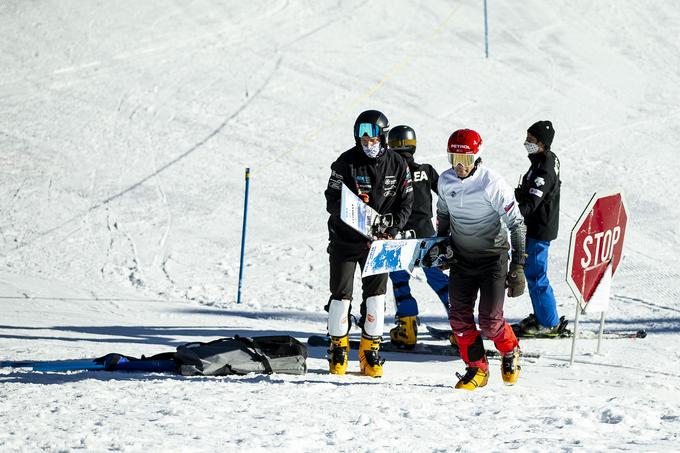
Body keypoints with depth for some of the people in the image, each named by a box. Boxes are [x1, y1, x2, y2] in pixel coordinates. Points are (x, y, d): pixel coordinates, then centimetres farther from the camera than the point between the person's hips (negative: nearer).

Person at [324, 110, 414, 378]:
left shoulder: (397, 165, 0)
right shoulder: (347, 162, -8)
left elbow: (406, 202, 5)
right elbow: (332, 201, -9)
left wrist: (392, 227, -12)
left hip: (379, 241, 2)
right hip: (345, 238, -2)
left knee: (376, 293, 1)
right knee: (341, 293, 0)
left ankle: (370, 351, 9)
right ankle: (338, 348, 13)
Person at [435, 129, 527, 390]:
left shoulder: (492, 184, -20)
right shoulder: (446, 182, -4)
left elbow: (517, 224, -16)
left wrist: (517, 268, -19)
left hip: (492, 257, -5)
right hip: (461, 258, 5)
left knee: (490, 321, -10)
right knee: (459, 317, -4)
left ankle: (510, 352, 21)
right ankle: (477, 368, 11)